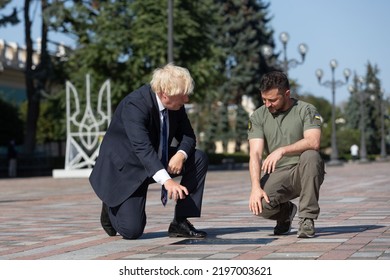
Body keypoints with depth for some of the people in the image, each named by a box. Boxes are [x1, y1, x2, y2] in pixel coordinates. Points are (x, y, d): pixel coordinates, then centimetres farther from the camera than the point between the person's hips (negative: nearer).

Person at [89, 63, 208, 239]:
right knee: (132, 231, -18)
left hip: (156, 162, 7)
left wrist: (181, 155, -25)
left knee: (200, 159, -11)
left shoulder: (176, 105, -7)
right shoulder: (134, 105, -29)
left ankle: (180, 222, -5)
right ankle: (112, 208, 17)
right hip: (123, 169, -7)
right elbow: (142, 146, -41)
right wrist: (167, 181, -53)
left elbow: (188, 136, 0)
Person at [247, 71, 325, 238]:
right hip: (276, 175, 2)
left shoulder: (306, 110, -4)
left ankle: (307, 219, -22)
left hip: (303, 174, -2)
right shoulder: (258, 117, 3)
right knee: (259, 205, -28)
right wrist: (256, 187, -23)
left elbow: (313, 142, -22)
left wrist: (282, 150, -35)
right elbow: (255, 154, -8)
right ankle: (286, 211, 12)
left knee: (310, 156, -35)